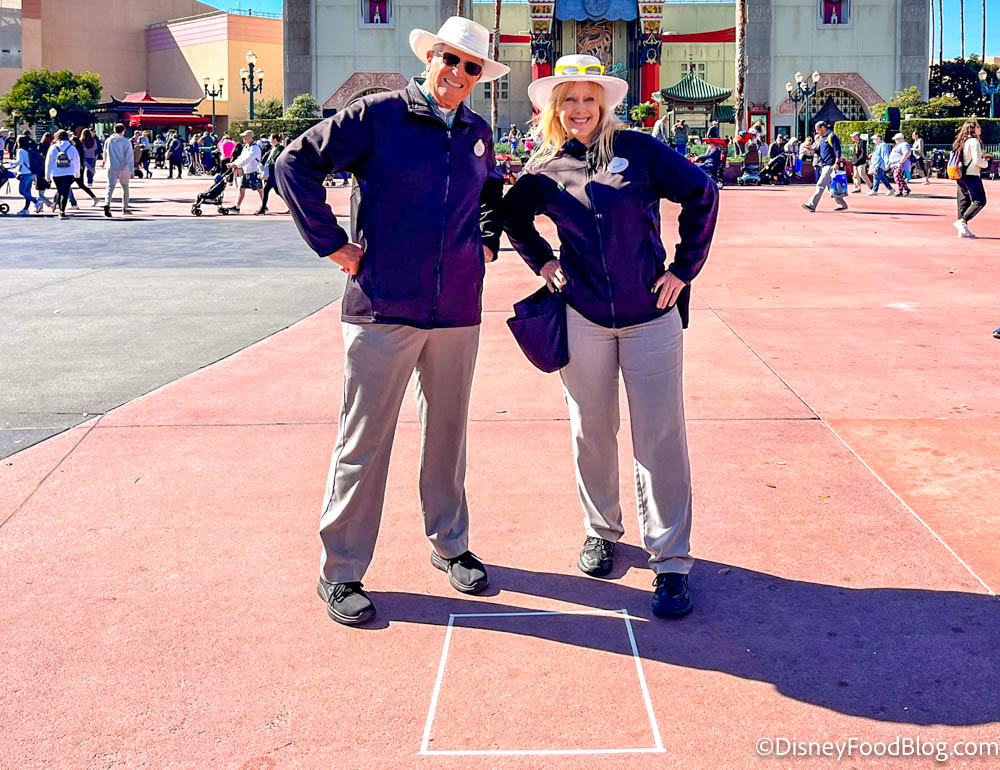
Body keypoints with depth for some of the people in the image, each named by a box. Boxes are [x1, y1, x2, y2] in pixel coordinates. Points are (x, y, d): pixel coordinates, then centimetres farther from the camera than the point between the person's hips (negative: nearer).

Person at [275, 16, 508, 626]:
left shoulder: (479, 134, 12)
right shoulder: (378, 115, -4)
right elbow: (295, 164, -4)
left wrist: (487, 244, 17)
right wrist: (333, 244, -7)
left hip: (458, 311, 5)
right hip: (384, 307, -5)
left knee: (448, 431, 15)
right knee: (365, 440, 0)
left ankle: (450, 545, 32)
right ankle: (341, 572, 11)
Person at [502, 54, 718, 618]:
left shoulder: (637, 149, -2)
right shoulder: (544, 170, 5)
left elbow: (702, 194, 3)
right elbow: (513, 217, 23)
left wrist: (685, 268, 1)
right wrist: (541, 261, 9)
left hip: (651, 314, -2)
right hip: (582, 317, 2)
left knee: (661, 438, -4)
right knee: (591, 433, 11)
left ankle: (672, 562, 5)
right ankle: (602, 531, 32)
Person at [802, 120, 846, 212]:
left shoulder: (831, 136, -8)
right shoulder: (822, 138, 19)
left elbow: (837, 150, -14)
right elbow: (818, 151, 22)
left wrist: (836, 163, -22)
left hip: (830, 165, -10)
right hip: (823, 165, 10)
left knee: (821, 185, -12)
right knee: (831, 186, 11)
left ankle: (812, 205, -15)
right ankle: (843, 205, 18)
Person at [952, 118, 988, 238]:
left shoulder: (961, 142, 12)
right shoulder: (974, 141, -12)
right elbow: (977, 161, -19)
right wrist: (985, 164, 2)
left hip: (961, 176, 9)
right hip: (972, 175, -9)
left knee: (964, 202, 10)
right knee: (980, 201, -6)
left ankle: (963, 230, 9)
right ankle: (962, 221, -19)